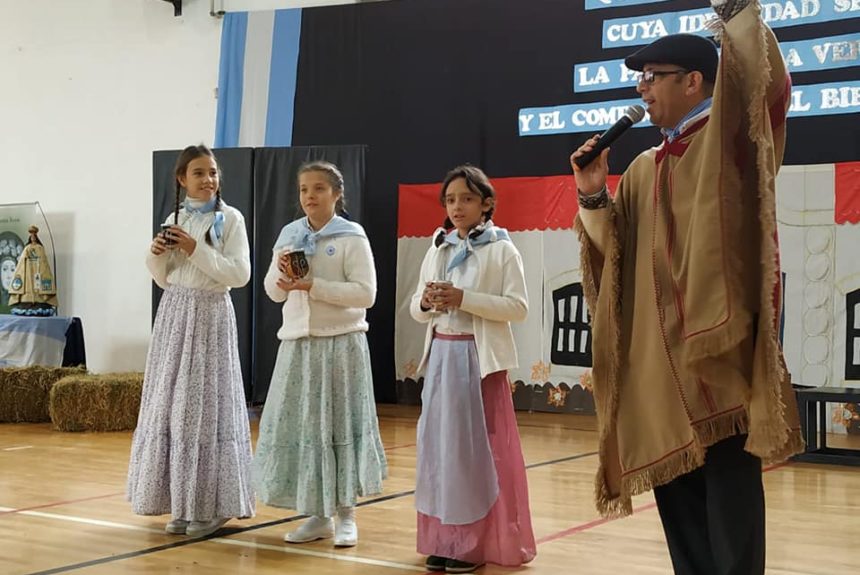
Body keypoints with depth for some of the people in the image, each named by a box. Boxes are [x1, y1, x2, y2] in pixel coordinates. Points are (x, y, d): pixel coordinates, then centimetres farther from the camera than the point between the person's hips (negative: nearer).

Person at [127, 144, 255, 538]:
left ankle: (213, 505, 5)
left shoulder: (230, 218, -3)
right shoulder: (174, 219, 12)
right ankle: (182, 502, 16)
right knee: (171, 404, 6)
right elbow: (165, 279, 16)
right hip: (174, 315, 6)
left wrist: (196, 250, -16)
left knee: (206, 404, -4)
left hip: (210, 315, -5)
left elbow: (240, 274, -11)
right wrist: (156, 255, -3)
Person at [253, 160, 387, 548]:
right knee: (299, 426, 5)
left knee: (339, 424, 3)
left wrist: (313, 285, -18)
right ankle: (318, 516, 17)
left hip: (341, 343, -5)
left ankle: (345, 516, 13)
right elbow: (273, 291, 13)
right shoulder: (289, 235, 9)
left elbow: (365, 294, -13)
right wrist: (281, 272, -8)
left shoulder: (352, 237, -6)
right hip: (297, 344, 5)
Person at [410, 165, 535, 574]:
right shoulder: (437, 250, 12)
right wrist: (427, 302, -10)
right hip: (441, 355, 5)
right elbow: (416, 309, 13)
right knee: (441, 445, 6)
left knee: (480, 448, -2)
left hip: (481, 357, -5)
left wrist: (463, 299, -19)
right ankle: (444, 540, 14)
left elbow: (518, 307, -10)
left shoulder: (502, 250, -3)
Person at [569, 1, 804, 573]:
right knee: (674, 488, 12)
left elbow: (771, 89, -21)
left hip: (719, 350, -7)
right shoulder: (643, 170, 17)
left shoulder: (731, 139, -2)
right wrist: (594, 195, 0)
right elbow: (613, 247, 16)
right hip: (659, 360, 7)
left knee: (730, 487, -4)